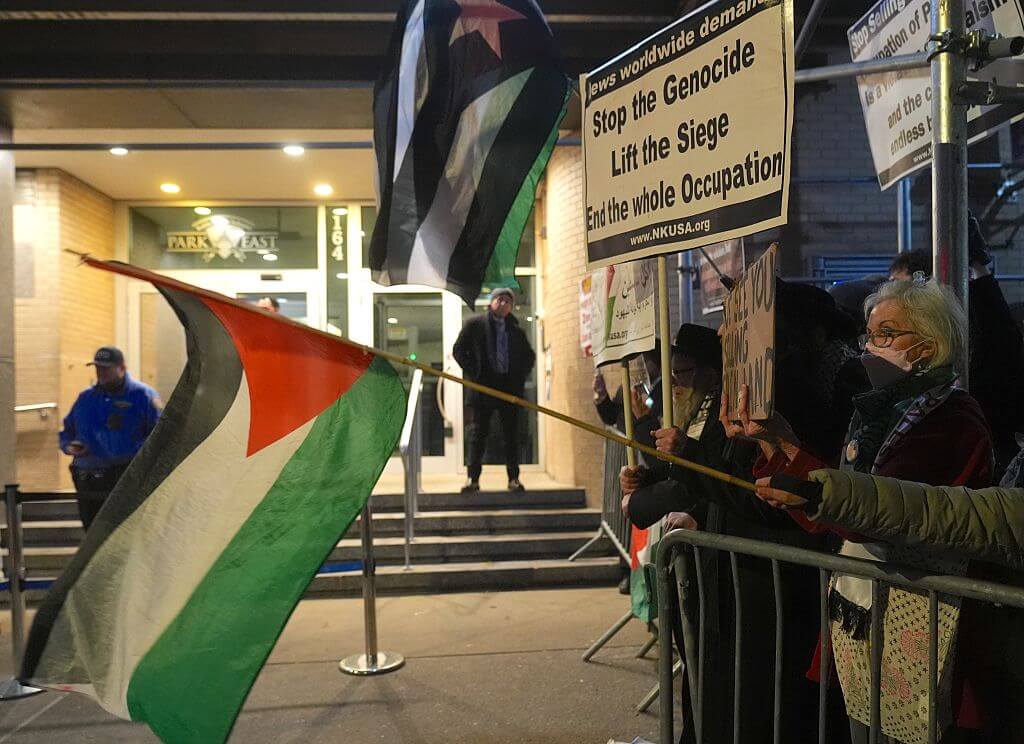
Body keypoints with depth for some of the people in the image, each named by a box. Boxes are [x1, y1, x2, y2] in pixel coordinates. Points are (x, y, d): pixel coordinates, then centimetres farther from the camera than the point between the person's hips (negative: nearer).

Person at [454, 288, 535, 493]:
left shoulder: (516, 330, 12)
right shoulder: (474, 324, 5)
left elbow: (529, 355, 22)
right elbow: (459, 350, 4)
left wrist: (521, 376, 7)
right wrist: (473, 373, -5)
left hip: (510, 386, 2)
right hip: (482, 386, -2)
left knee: (511, 435, 3)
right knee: (478, 433, 1)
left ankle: (514, 479, 10)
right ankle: (473, 478, 6)